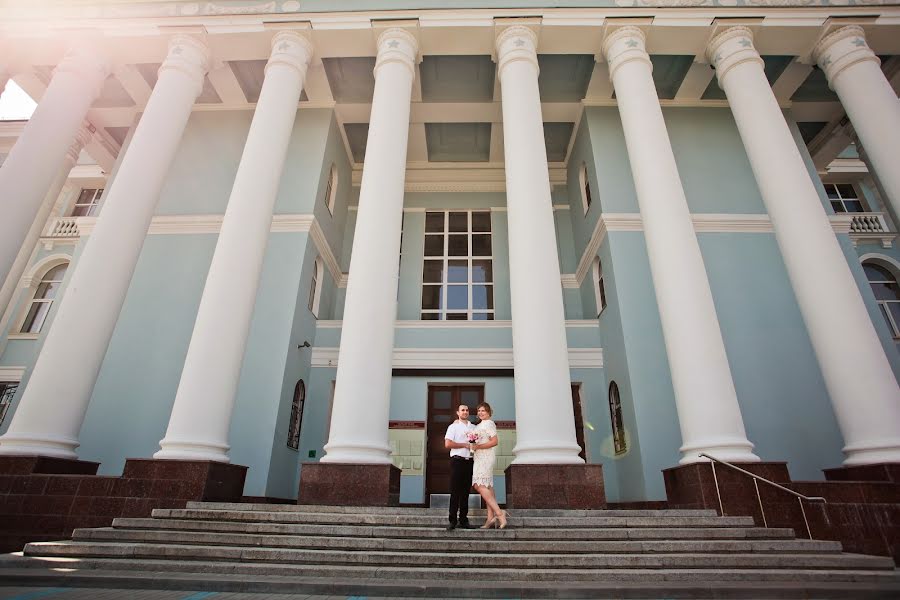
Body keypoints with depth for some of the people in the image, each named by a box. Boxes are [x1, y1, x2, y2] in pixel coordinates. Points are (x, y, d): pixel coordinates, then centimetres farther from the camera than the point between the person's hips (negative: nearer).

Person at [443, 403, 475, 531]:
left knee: (466, 491, 7)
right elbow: (447, 444, -7)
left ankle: (463, 520, 13)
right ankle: (452, 520, 0)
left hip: (469, 461, 4)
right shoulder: (453, 426, 3)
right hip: (457, 460, -4)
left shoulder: (474, 427, 17)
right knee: (455, 491, -4)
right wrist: (465, 445, -7)